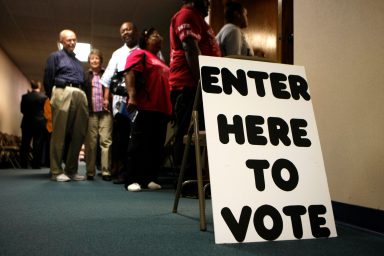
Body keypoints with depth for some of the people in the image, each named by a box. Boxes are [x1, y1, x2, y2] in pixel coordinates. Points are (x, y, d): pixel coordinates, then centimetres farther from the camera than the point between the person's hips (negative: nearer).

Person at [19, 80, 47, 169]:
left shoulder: (25, 96, -3)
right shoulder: (44, 97, -8)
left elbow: (22, 110, 3)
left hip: (27, 123, 2)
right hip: (39, 123, -2)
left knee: (25, 143, 9)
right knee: (38, 144, 2)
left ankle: (23, 164, 11)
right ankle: (36, 164, 2)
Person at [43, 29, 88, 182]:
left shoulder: (78, 62, 30)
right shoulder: (55, 56, 12)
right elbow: (48, 79, 4)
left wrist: (80, 94, 11)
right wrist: (53, 98, 4)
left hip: (79, 96, 6)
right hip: (63, 93, -6)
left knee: (78, 134, 1)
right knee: (60, 133, -7)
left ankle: (71, 170, 8)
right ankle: (56, 171, -4)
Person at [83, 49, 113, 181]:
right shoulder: (85, 76, 11)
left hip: (105, 112, -1)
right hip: (91, 113, 1)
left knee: (106, 141, -5)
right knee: (90, 142, 4)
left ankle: (106, 171, -2)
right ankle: (90, 171, 11)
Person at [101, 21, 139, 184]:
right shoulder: (117, 54, 19)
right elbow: (108, 78, 15)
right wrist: (106, 98, 5)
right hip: (121, 99, 3)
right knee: (120, 136, 3)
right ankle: (119, 170, 10)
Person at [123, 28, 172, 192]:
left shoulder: (160, 62, 28)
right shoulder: (139, 54, 3)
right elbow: (130, 75, -11)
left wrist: (169, 107, 22)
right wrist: (132, 97, -25)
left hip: (162, 109, 8)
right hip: (144, 107, -8)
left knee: (157, 146, 5)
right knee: (138, 143, -6)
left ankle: (150, 178, 12)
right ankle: (132, 180, -3)